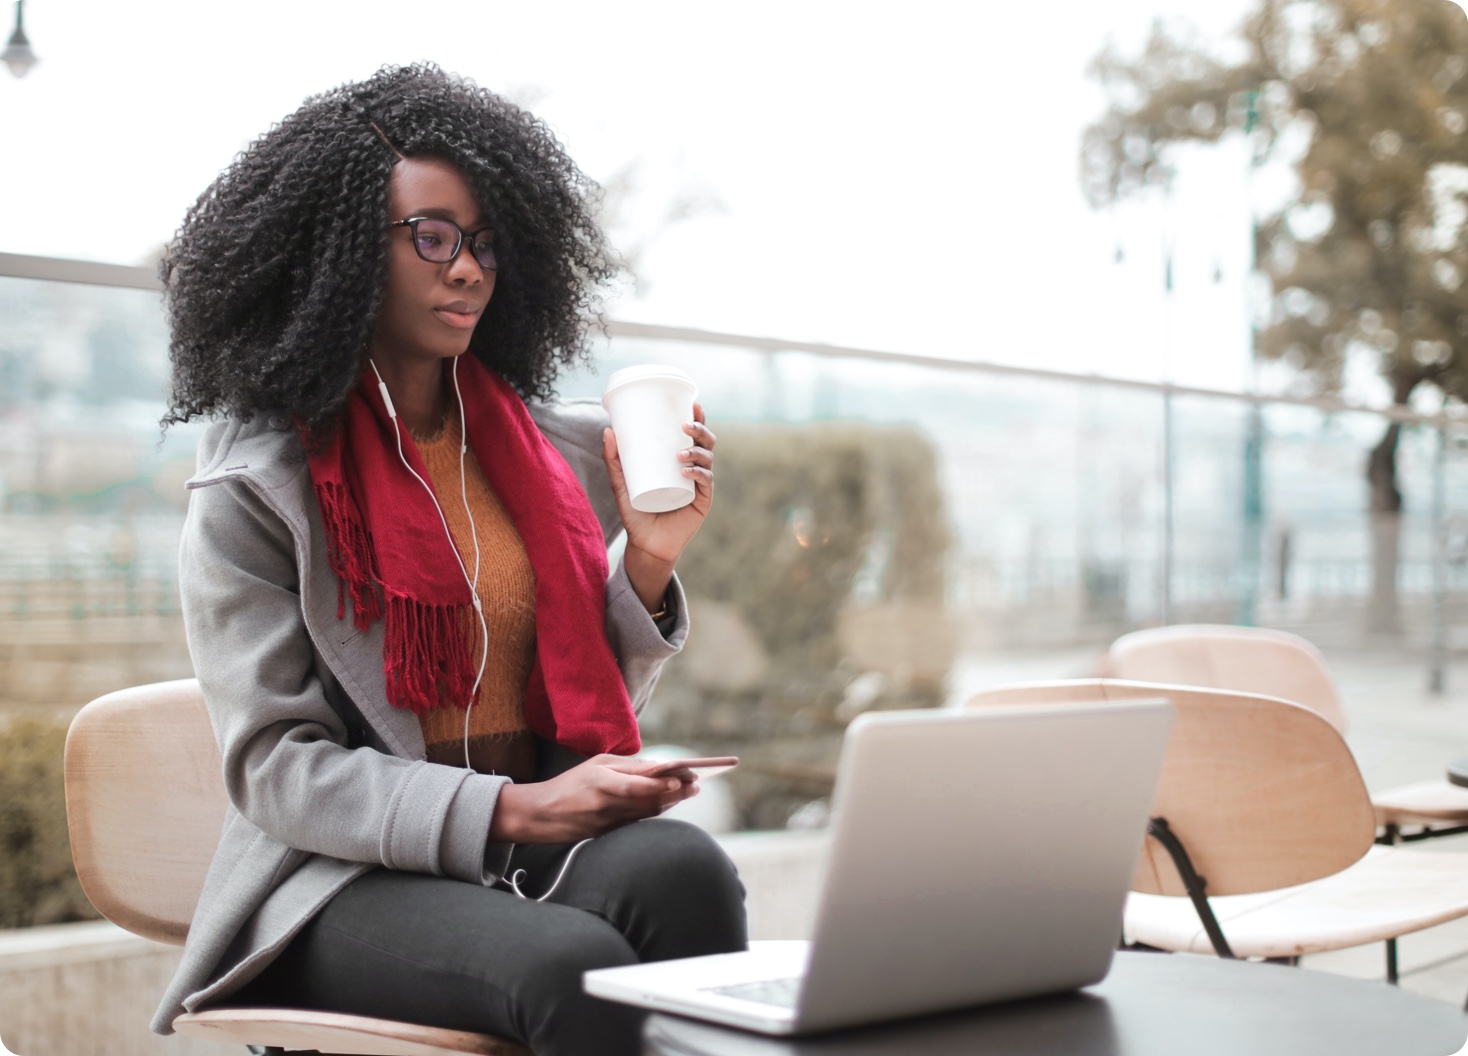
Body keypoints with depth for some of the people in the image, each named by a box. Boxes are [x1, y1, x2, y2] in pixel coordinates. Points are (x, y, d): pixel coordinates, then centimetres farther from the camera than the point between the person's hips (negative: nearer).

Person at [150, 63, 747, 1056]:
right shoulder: (252, 487, -2)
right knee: (575, 965, -34)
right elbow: (274, 769, -9)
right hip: (349, 879, -4)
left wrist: (649, 560, -2)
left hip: (546, 843, 4)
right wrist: (512, 811, -20)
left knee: (681, 867, -31)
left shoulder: (558, 448, 12)